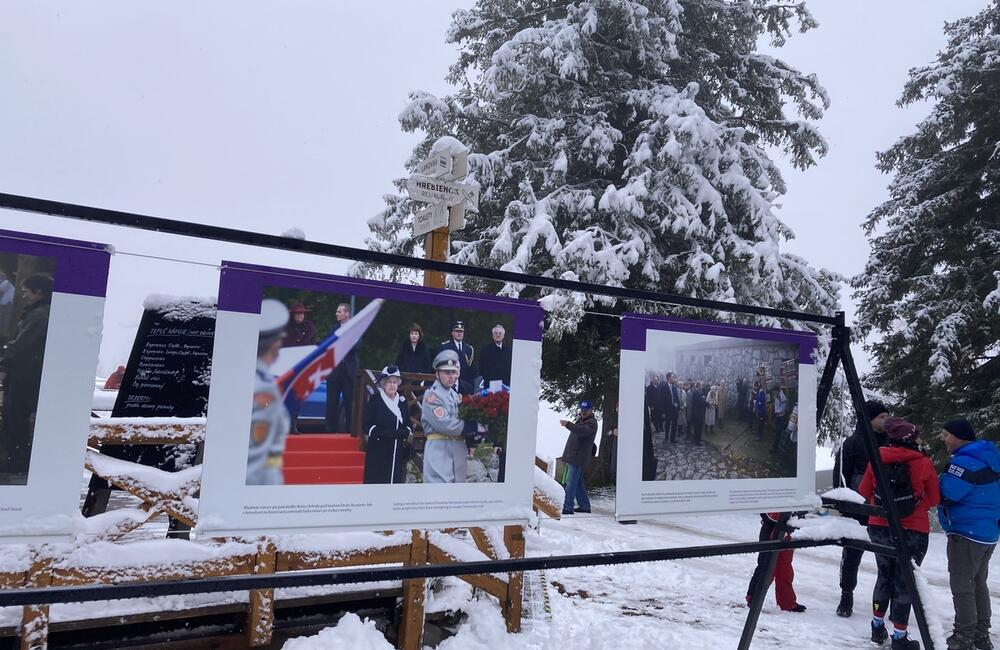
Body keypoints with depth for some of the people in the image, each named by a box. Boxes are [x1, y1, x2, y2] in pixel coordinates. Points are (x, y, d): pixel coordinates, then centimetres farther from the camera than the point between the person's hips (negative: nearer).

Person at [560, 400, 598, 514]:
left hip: (578, 457, -10)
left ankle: (567, 508, -10)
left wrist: (568, 424, -44)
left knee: (571, 483, -11)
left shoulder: (592, 422, -11)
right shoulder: (580, 419, 20)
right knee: (578, 483, 15)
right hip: (572, 456, 10)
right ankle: (585, 506, 23)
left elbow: (582, 430, -32)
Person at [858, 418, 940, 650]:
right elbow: (934, 499, -2)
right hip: (913, 532, -3)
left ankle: (878, 627, 29)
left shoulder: (877, 459, -7)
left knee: (884, 576, 20)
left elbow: (864, 491, 2)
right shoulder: (924, 463, -14)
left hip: (879, 528, 3)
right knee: (904, 582, 8)